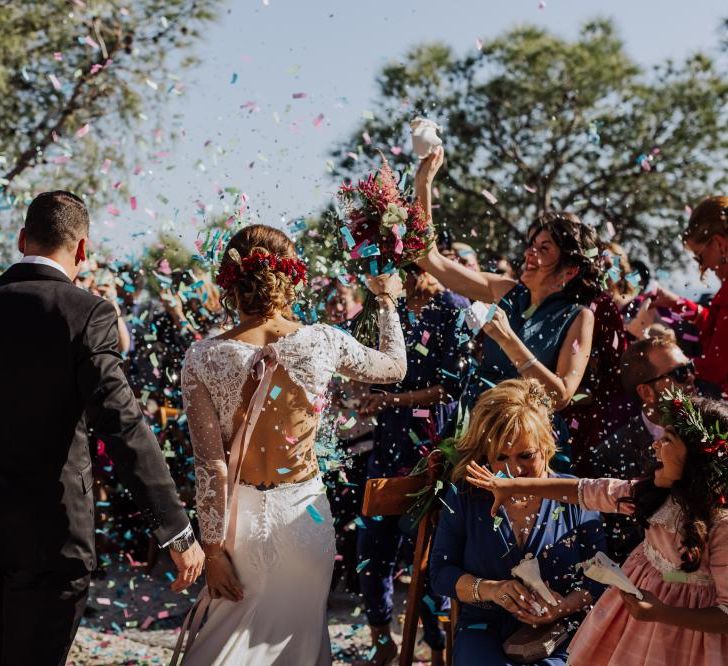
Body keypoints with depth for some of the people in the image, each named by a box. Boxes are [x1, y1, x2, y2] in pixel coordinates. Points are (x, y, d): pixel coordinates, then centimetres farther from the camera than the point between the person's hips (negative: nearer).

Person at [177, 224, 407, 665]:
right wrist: (387, 301, 27)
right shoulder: (323, 342, -10)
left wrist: (212, 547, -4)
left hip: (240, 515, -1)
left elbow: (211, 467, -12)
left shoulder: (204, 358, -13)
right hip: (303, 512, 1)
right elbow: (396, 366, 11)